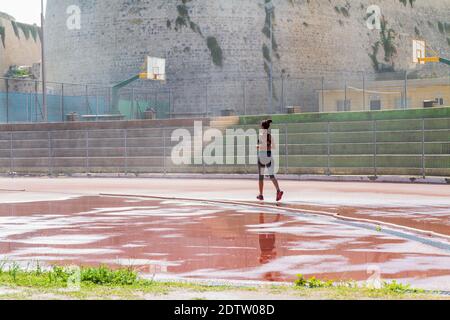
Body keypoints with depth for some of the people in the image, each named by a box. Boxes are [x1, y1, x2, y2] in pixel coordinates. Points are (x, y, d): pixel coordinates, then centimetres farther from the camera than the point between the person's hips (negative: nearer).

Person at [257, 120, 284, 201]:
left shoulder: (261, 134, -9)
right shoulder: (270, 135, 9)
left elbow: (264, 144, -22)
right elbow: (273, 146, 14)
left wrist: (258, 146, -6)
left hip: (262, 155, -5)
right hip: (269, 156, 5)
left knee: (261, 176, 9)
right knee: (272, 175, -3)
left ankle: (261, 195, 15)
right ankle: (278, 190, -26)